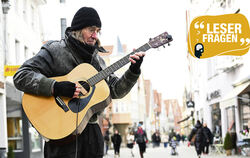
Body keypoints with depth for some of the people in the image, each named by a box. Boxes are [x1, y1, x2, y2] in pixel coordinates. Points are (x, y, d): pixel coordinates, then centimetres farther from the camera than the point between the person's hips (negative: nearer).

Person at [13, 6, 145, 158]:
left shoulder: (96, 59, 16)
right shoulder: (55, 50, -5)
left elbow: (115, 91, 14)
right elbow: (21, 77, -14)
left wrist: (134, 71, -2)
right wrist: (57, 87, -25)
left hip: (91, 131, 6)